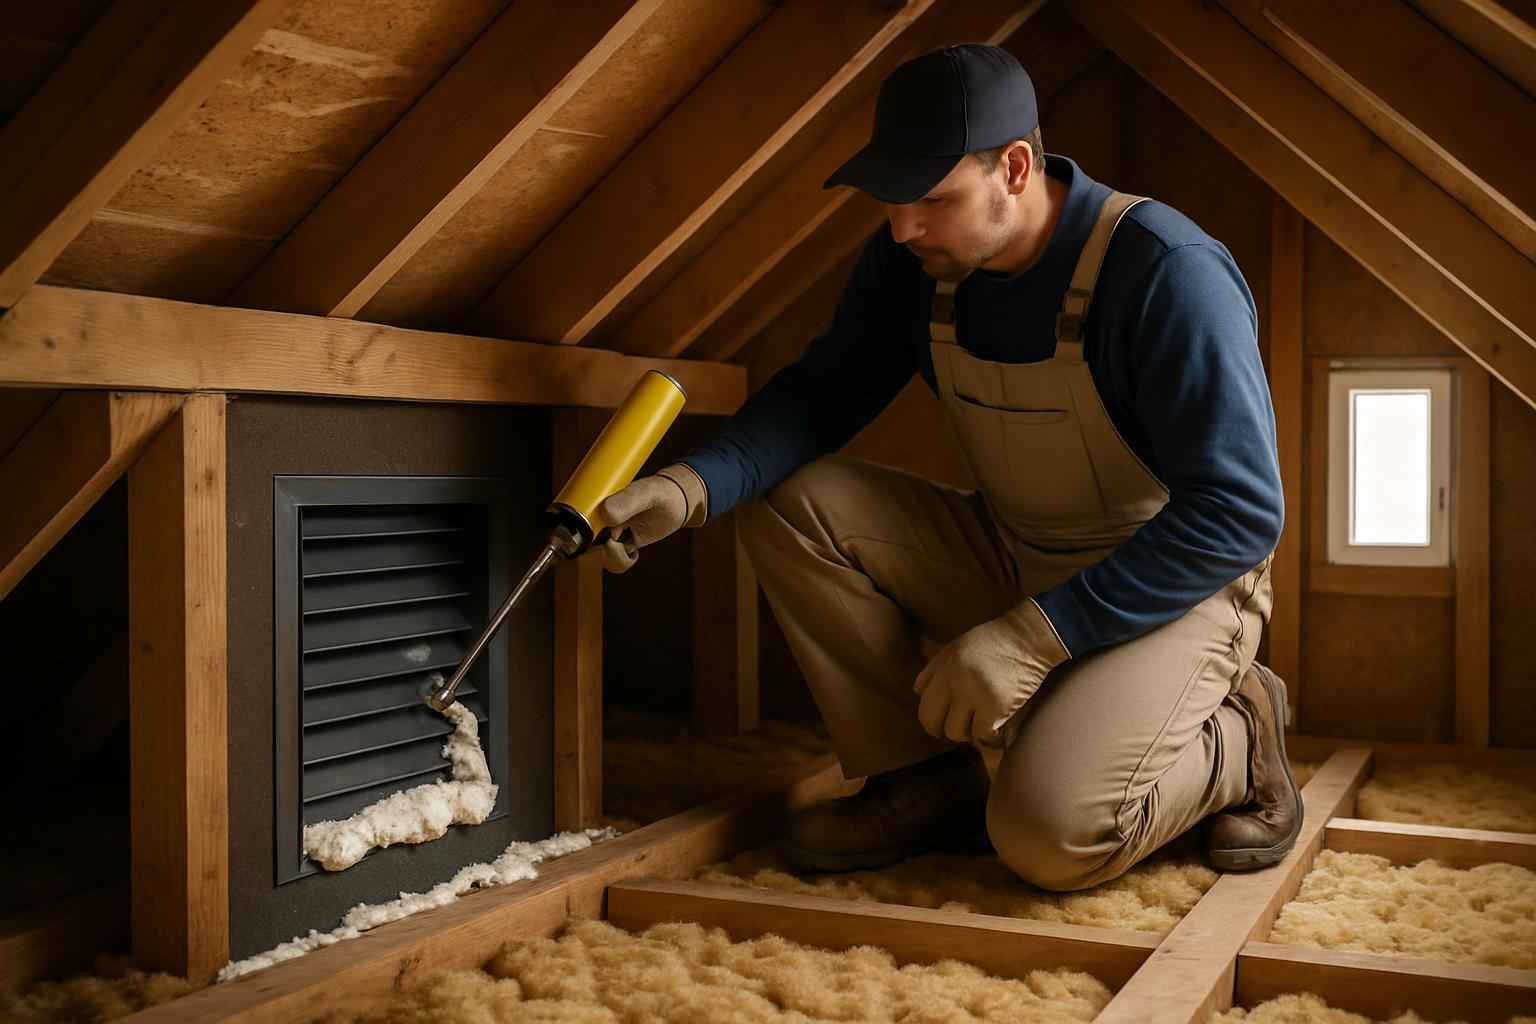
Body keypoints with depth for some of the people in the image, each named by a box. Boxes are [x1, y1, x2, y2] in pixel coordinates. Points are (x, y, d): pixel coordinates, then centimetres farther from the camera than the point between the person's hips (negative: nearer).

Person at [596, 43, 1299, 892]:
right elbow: (821, 390, 0)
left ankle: (1232, 745, 3)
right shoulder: (913, 260, -6)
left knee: (1049, 837, -30)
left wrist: (1035, 635, -30)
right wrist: (692, 486, -21)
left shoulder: (1168, 273, -25)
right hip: (1010, 558, 6)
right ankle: (925, 779, -4)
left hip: (1166, 586, -6)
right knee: (789, 505, -12)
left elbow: (1239, 510, -25)